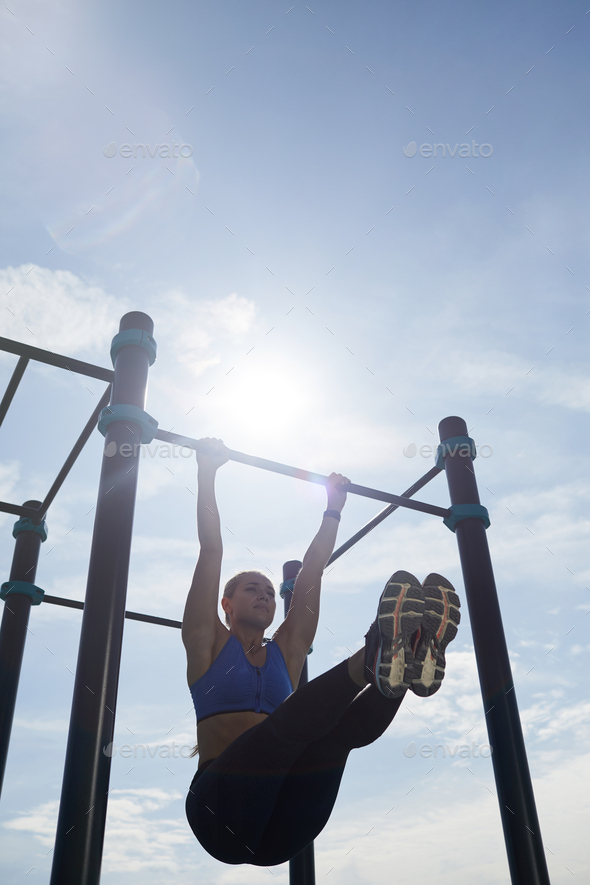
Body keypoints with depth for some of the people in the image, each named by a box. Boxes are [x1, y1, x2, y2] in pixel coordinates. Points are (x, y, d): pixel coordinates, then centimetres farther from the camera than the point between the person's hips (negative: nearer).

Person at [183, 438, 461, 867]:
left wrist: (333, 509, 31)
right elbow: (211, 550, 9)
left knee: (344, 725, -27)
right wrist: (208, 473, 10)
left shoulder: (286, 652, 25)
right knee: (293, 719, -32)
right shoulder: (208, 643, 15)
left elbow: (310, 574, 26)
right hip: (224, 815, -3)